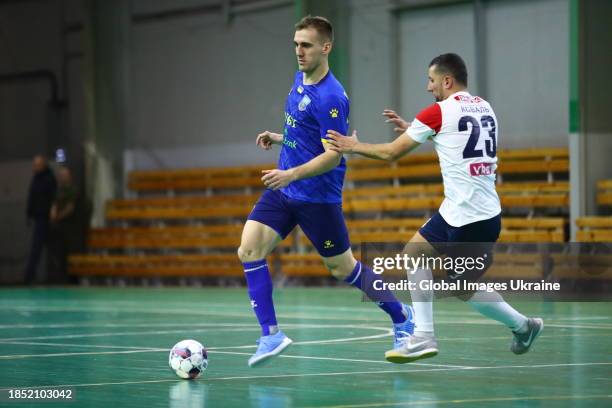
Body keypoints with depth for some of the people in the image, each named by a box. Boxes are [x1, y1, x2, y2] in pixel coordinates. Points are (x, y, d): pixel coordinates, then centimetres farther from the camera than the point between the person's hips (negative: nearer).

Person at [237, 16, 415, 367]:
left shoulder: (331, 97, -21)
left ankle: (402, 316, 28)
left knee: (344, 269, 6)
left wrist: (292, 174, -35)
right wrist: (278, 138, 8)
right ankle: (271, 334, -9)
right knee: (249, 249, -11)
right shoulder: (299, 79, 7)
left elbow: (332, 155, -23)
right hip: (284, 190, 8)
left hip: (318, 197, -8)